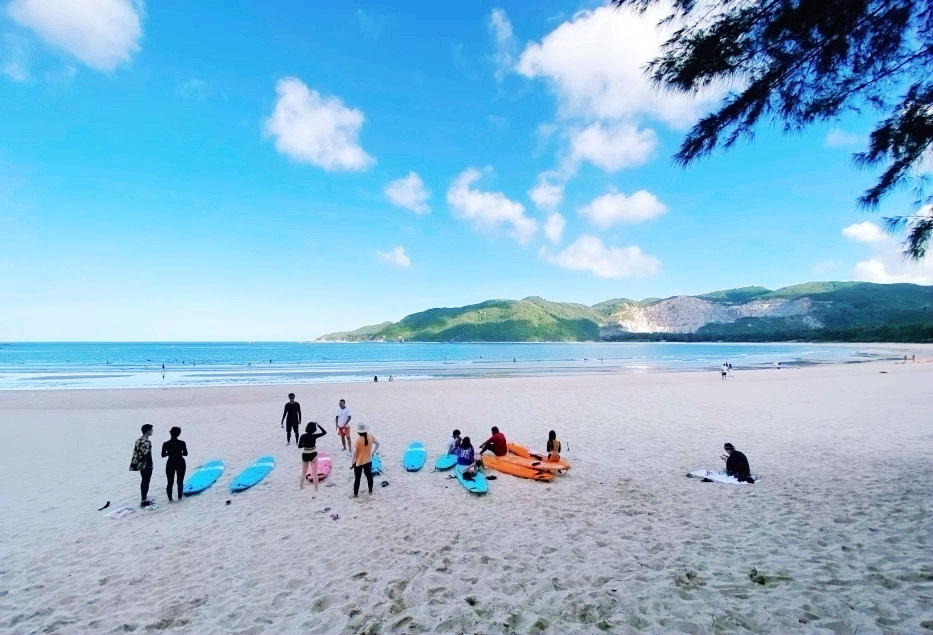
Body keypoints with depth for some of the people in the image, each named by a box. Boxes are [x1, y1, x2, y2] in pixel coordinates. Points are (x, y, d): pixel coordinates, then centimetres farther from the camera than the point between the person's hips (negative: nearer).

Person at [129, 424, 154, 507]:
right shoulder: (147, 442, -20)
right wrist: (150, 465, -14)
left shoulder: (138, 440, 5)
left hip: (141, 465, 8)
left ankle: (143, 499, 29)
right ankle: (143, 501, 7)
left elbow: (136, 453, 10)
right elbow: (148, 455, -21)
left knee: (143, 481, 19)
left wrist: (137, 464, 17)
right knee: (146, 482, 1)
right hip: (147, 466, -8)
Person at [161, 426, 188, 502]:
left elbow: (163, 455, -5)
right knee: (180, 481, 14)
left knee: (170, 482, 12)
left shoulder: (166, 444, -12)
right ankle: (179, 497, 20)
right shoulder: (182, 443, -13)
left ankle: (170, 499, 14)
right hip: (180, 463, 0)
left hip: (170, 464, 0)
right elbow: (185, 453, -4)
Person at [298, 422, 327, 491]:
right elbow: (324, 432, -6)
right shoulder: (314, 436, -16)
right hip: (313, 455, -2)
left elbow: (299, 446, -2)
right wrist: (318, 425, -5)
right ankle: (316, 488, 16)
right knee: (314, 472, 11)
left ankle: (301, 486, 32)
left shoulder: (303, 436, -9)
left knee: (304, 472, 23)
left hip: (305, 455, 2)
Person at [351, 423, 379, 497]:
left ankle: (355, 494, 20)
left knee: (357, 478, 11)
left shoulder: (358, 440, -21)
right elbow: (377, 444, 2)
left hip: (359, 462, -3)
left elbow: (354, 452, -19)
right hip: (368, 461, 4)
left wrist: (353, 463, -7)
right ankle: (370, 491, 30)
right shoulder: (370, 437, -10)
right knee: (369, 476, 18)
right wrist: (373, 452, 12)